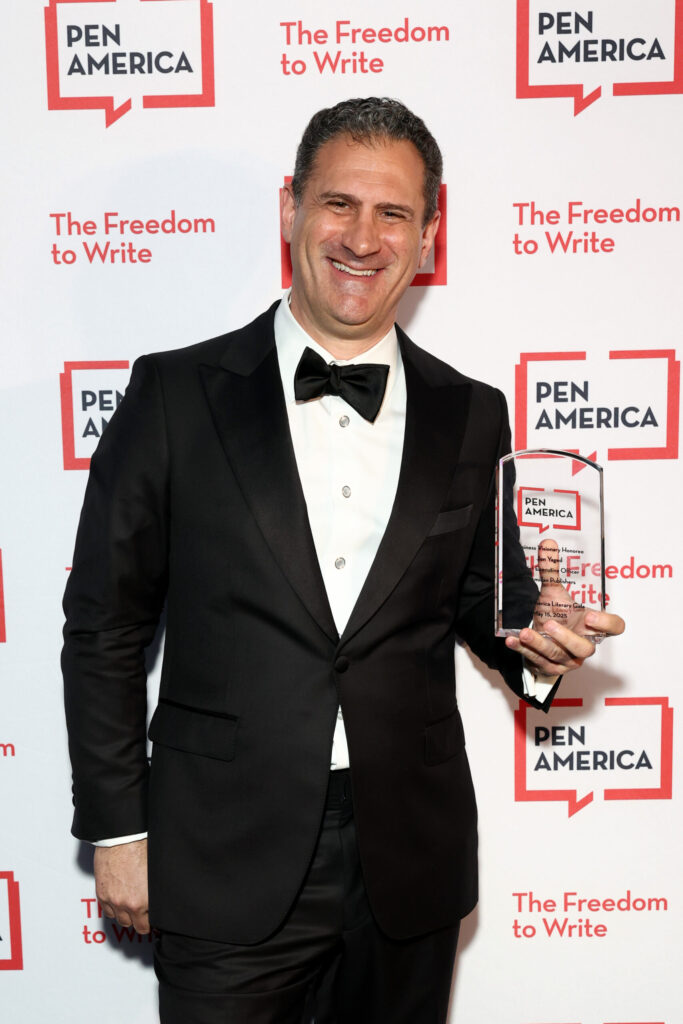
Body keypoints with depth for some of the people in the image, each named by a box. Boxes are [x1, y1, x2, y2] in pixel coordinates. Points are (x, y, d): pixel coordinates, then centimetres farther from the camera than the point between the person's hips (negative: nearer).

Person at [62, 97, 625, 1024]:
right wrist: (117, 828, -3)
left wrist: (536, 641, -9)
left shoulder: (471, 417, 2)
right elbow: (104, 625, -3)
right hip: (226, 872, -2)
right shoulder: (176, 394, -6)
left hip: (410, 869, 3)